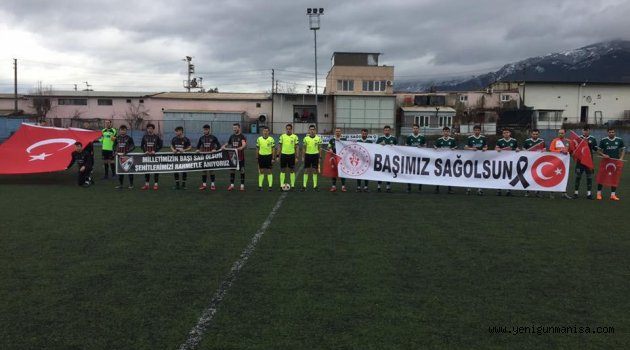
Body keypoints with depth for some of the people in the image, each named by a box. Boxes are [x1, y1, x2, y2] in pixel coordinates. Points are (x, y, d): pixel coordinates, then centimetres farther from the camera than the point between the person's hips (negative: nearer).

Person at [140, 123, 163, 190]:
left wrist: (155, 151, -12)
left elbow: (160, 145, -1)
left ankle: (156, 184, 8)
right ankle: (146, 184, 13)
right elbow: (142, 145, 9)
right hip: (146, 155, 2)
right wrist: (145, 151, -7)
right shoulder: (145, 136, 6)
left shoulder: (156, 136, 0)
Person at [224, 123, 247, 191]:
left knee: (242, 170, 2)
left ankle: (242, 185, 9)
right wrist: (224, 146, 4)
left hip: (240, 156, -5)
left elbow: (244, 145, -21)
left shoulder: (242, 136, -7)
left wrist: (239, 148, -40)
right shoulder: (232, 136, 11)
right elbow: (228, 143, 24)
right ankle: (232, 185, 13)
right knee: (232, 170, 6)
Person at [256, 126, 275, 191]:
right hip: (261, 156, 2)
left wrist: (273, 158, -5)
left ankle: (270, 186, 6)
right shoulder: (259, 139, 3)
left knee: (269, 171, 1)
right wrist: (257, 157, 7)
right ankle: (260, 186, 12)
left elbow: (273, 149, -1)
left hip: (268, 156, -2)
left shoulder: (271, 139, -3)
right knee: (261, 171, 6)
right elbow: (257, 149, 9)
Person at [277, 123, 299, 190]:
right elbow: (279, 146, 7)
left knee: (292, 170, 4)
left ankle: (292, 185, 11)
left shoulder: (295, 136, 0)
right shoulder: (282, 136, 4)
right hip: (283, 155, 1)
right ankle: (281, 185, 10)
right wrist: (278, 155, 1)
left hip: (291, 155, -1)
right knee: (282, 170, 4)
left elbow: (297, 147, 0)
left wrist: (297, 156, -6)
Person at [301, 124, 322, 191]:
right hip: (308, 155, 0)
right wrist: (303, 157, 2)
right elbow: (304, 148, 6)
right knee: (306, 171, 2)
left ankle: (315, 186, 12)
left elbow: (319, 148, 5)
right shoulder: (306, 138, 1)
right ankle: (304, 186, 6)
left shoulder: (318, 138, 1)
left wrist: (320, 157, 1)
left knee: (315, 171, 5)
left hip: (315, 155, 0)